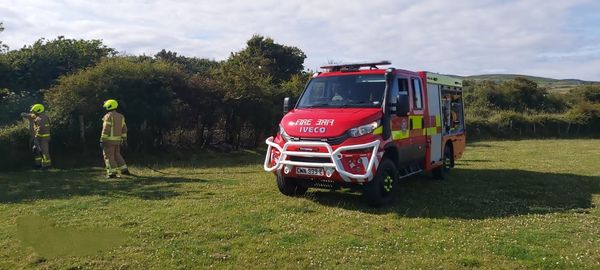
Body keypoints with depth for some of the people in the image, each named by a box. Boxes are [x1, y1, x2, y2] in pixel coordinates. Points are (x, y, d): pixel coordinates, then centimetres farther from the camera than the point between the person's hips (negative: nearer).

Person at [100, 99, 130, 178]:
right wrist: (124, 140, 14)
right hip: (117, 140, 7)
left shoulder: (108, 116, -13)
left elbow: (105, 129, -17)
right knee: (117, 155, 18)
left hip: (109, 140, -7)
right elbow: (124, 129, 10)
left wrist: (102, 141, -14)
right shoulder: (120, 116, 9)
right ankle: (124, 170, 14)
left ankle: (112, 173, 0)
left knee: (109, 156, 1)